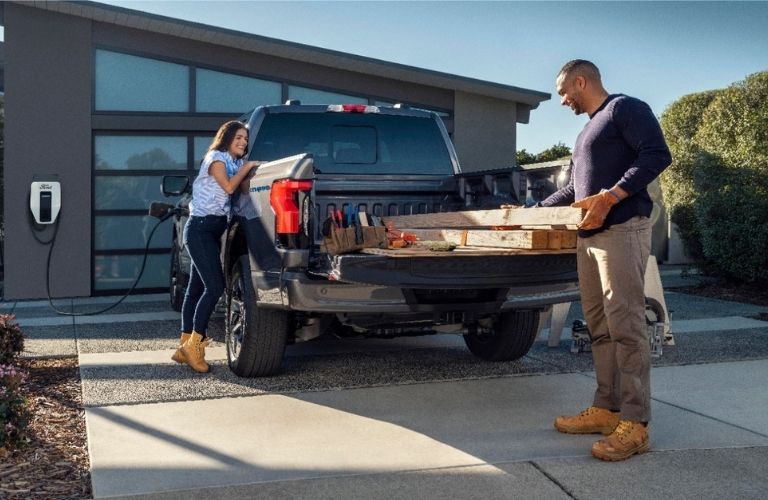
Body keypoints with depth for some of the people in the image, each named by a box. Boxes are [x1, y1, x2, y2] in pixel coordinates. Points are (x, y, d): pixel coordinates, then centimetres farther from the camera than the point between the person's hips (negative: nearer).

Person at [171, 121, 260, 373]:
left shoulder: (235, 163, 20)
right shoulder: (216, 157, -5)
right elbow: (229, 186, -18)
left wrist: (248, 168, -5)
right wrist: (247, 167, -7)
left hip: (214, 229, 9)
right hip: (200, 228, -9)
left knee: (197, 288, 7)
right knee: (215, 286, -16)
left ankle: (185, 346, 10)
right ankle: (193, 344, -12)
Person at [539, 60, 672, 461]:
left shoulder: (624, 108, -1)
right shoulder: (587, 130, 26)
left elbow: (657, 155, -15)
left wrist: (609, 196, -23)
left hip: (622, 231, -9)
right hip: (589, 236, 9)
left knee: (625, 324, -12)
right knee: (599, 326, 7)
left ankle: (634, 424, -11)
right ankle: (606, 409, 12)